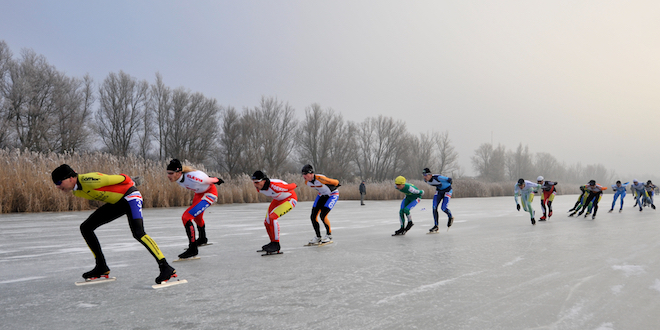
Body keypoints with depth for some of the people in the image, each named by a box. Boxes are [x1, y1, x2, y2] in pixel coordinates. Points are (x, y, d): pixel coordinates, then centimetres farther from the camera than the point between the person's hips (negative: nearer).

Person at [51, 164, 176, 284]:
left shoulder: (88, 180, -28)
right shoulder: (75, 190, -1)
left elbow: (122, 178, -20)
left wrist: (130, 183, -1)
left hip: (130, 196, -10)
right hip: (116, 202, 10)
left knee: (138, 233, -28)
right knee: (85, 228, 7)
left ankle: (166, 268, -26)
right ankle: (102, 268, 14)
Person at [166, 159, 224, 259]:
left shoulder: (192, 177, -40)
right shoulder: (177, 177, -16)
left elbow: (210, 180, -21)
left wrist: (217, 180, 0)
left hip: (209, 193, -9)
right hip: (199, 193, 9)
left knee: (186, 217, -22)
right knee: (197, 217, 32)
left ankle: (193, 249, -14)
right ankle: (202, 239, 62)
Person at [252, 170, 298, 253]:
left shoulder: (275, 186, -40)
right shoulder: (259, 187, -15)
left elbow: (290, 187, -22)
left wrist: (295, 185, -1)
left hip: (290, 199, -9)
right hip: (278, 199, 9)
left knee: (273, 217, -26)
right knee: (267, 222, 7)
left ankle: (276, 244, -17)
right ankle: (273, 243, 27)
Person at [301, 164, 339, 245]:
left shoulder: (320, 178, -35)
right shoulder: (307, 182, -12)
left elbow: (336, 182, -23)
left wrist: (331, 188, -5)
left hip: (333, 195, -7)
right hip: (322, 195, 7)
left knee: (323, 216, -19)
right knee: (313, 216, -3)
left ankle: (329, 235, 3)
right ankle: (318, 237, 13)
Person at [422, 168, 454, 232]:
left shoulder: (437, 177, -37)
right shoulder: (425, 180, -14)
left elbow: (449, 179, -25)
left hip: (447, 190, -6)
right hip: (439, 190, 6)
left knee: (443, 208, -13)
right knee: (434, 207, -7)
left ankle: (451, 217, 20)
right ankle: (436, 226, 1)